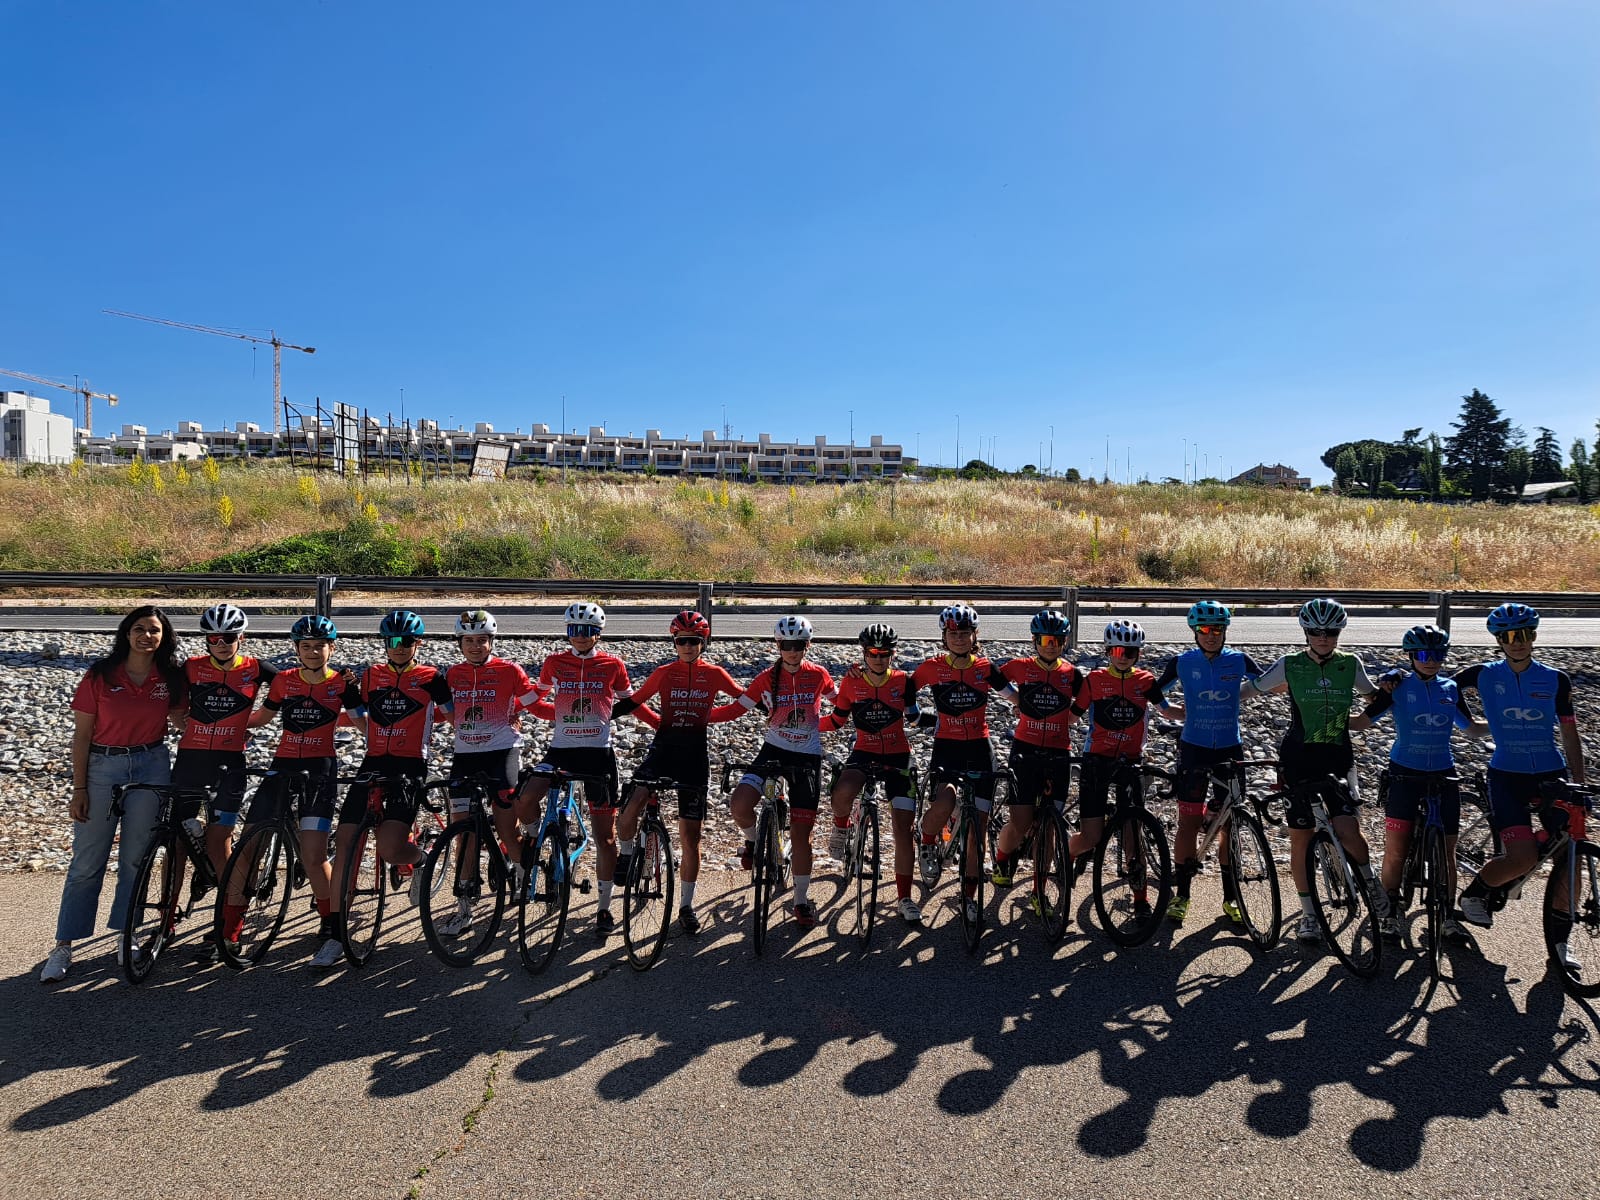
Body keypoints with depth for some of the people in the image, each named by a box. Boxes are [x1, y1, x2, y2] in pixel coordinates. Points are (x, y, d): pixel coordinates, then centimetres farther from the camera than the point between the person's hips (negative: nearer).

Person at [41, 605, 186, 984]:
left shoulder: (171, 677, 1)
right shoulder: (100, 675, -5)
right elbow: (82, 734, -3)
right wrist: (78, 789, -5)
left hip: (150, 767, 1)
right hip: (102, 767, -1)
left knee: (135, 860, 7)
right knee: (86, 864, 2)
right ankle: (63, 947, 13)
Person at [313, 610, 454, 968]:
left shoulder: (430, 678, -1)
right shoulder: (370, 675, 11)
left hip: (410, 767, -4)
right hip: (373, 764, 4)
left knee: (388, 849, -19)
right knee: (344, 844, -4)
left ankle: (421, 862, 20)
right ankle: (335, 936, 5)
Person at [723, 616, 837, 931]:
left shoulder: (819, 675, -2)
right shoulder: (767, 679, -4)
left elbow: (841, 704, 16)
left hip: (807, 758, 0)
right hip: (774, 750, 0)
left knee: (801, 833, 1)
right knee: (739, 804, -25)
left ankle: (801, 900, 18)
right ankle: (753, 839, 10)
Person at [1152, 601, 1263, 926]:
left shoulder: (1239, 661, 0)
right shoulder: (1182, 662, -2)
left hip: (1230, 749, 1)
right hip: (1194, 749, -1)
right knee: (1189, 819, -2)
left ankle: (1230, 897, 17)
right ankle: (1181, 894, 8)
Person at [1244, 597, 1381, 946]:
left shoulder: (1350, 664, 4)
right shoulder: (1290, 665, -2)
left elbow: (1374, 696, 20)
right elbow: (1250, 689, 6)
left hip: (1338, 759, 1)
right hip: (1299, 758, -1)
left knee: (1346, 829, -15)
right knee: (1300, 838, 3)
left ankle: (1371, 883, 17)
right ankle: (1309, 914, 16)